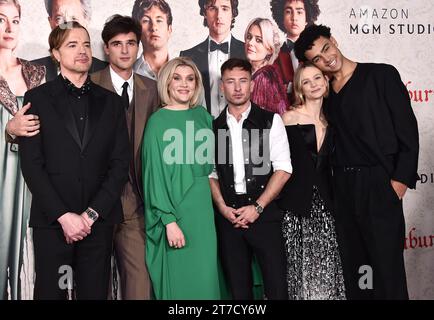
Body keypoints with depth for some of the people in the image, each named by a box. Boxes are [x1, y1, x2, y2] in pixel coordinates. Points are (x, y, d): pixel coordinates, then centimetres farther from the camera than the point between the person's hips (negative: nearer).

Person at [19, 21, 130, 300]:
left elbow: (120, 163, 4)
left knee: (95, 291, 6)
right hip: (52, 221, -1)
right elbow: (31, 165, -3)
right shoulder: (37, 98, 3)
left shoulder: (110, 101, 10)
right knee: (50, 291, 5)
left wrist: (92, 213, -6)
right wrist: (64, 216, -11)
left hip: (99, 221, 2)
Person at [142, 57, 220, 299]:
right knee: (178, 277, 3)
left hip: (203, 208, 5)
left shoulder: (203, 116, 8)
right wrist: (169, 220, -15)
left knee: (205, 276, 9)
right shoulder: (158, 121, -6)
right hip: (175, 209, -5)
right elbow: (155, 174, -10)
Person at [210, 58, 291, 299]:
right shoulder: (214, 127, 11)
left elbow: (283, 169, -3)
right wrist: (223, 207, -5)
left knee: (276, 286, -4)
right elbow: (211, 173, 10)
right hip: (228, 215, 3)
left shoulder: (270, 121, 3)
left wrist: (257, 207, -10)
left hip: (264, 213, -2)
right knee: (238, 287, 9)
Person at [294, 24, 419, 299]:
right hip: (343, 187, 5)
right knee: (353, 264, 11)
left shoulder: (382, 75, -1)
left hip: (379, 184, -5)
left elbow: (407, 129, -5)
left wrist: (401, 178, -12)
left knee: (387, 264, -4)